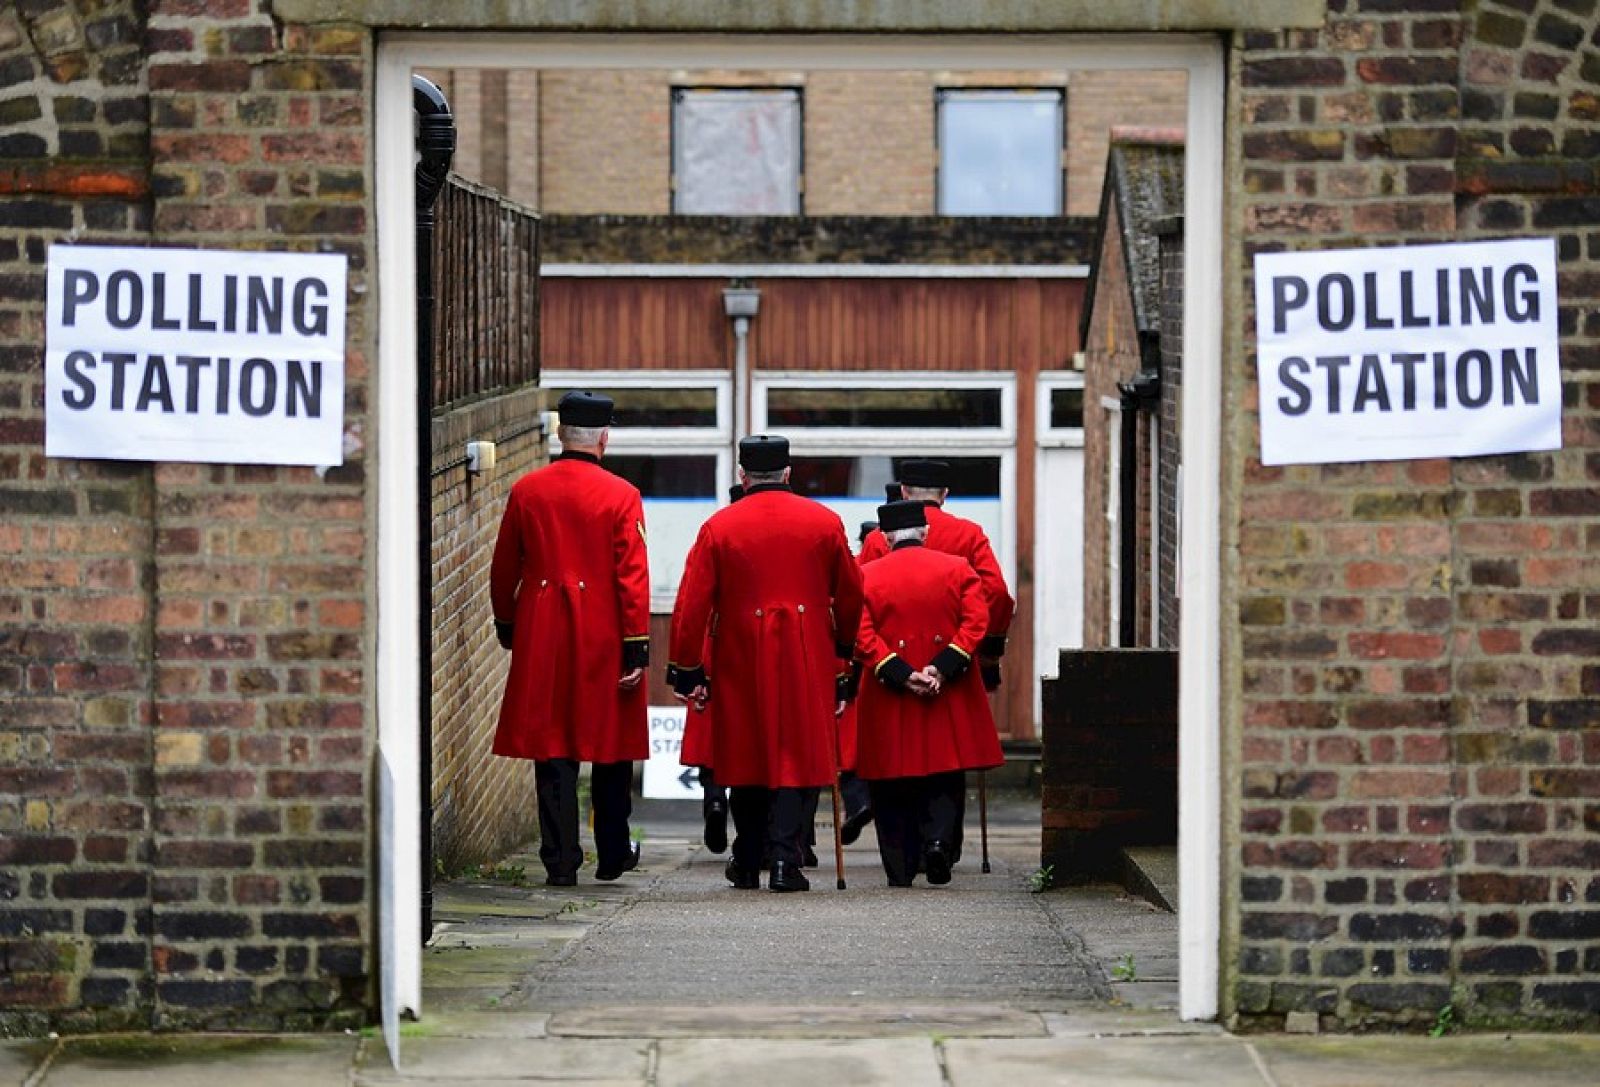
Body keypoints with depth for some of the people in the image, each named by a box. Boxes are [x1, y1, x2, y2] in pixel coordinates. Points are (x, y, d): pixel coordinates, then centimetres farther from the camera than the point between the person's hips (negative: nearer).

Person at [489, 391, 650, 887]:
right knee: (610, 741, 13)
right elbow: (633, 576, -10)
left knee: (552, 749, 4)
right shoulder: (621, 496, -7)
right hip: (603, 640, -2)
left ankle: (561, 861, -1)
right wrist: (636, 648, -8)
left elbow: (504, 568, 10)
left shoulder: (526, 491, 1)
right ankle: (613, 854, 24)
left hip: (541, 638, 2)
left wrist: (506, 624, 24)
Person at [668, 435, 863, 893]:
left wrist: (687, 671, 3)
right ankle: (785, 861, -9)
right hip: (806, 664, 0)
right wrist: (844, 650, 27)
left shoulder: (719, 527, -1)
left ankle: (747, 865, 19)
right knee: (796, 757, 2)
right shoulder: (824, 522, 2)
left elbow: (691, 606, -3)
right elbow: (850, 598, 11)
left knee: (746, 759, 12)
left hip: (741, 664, 0)